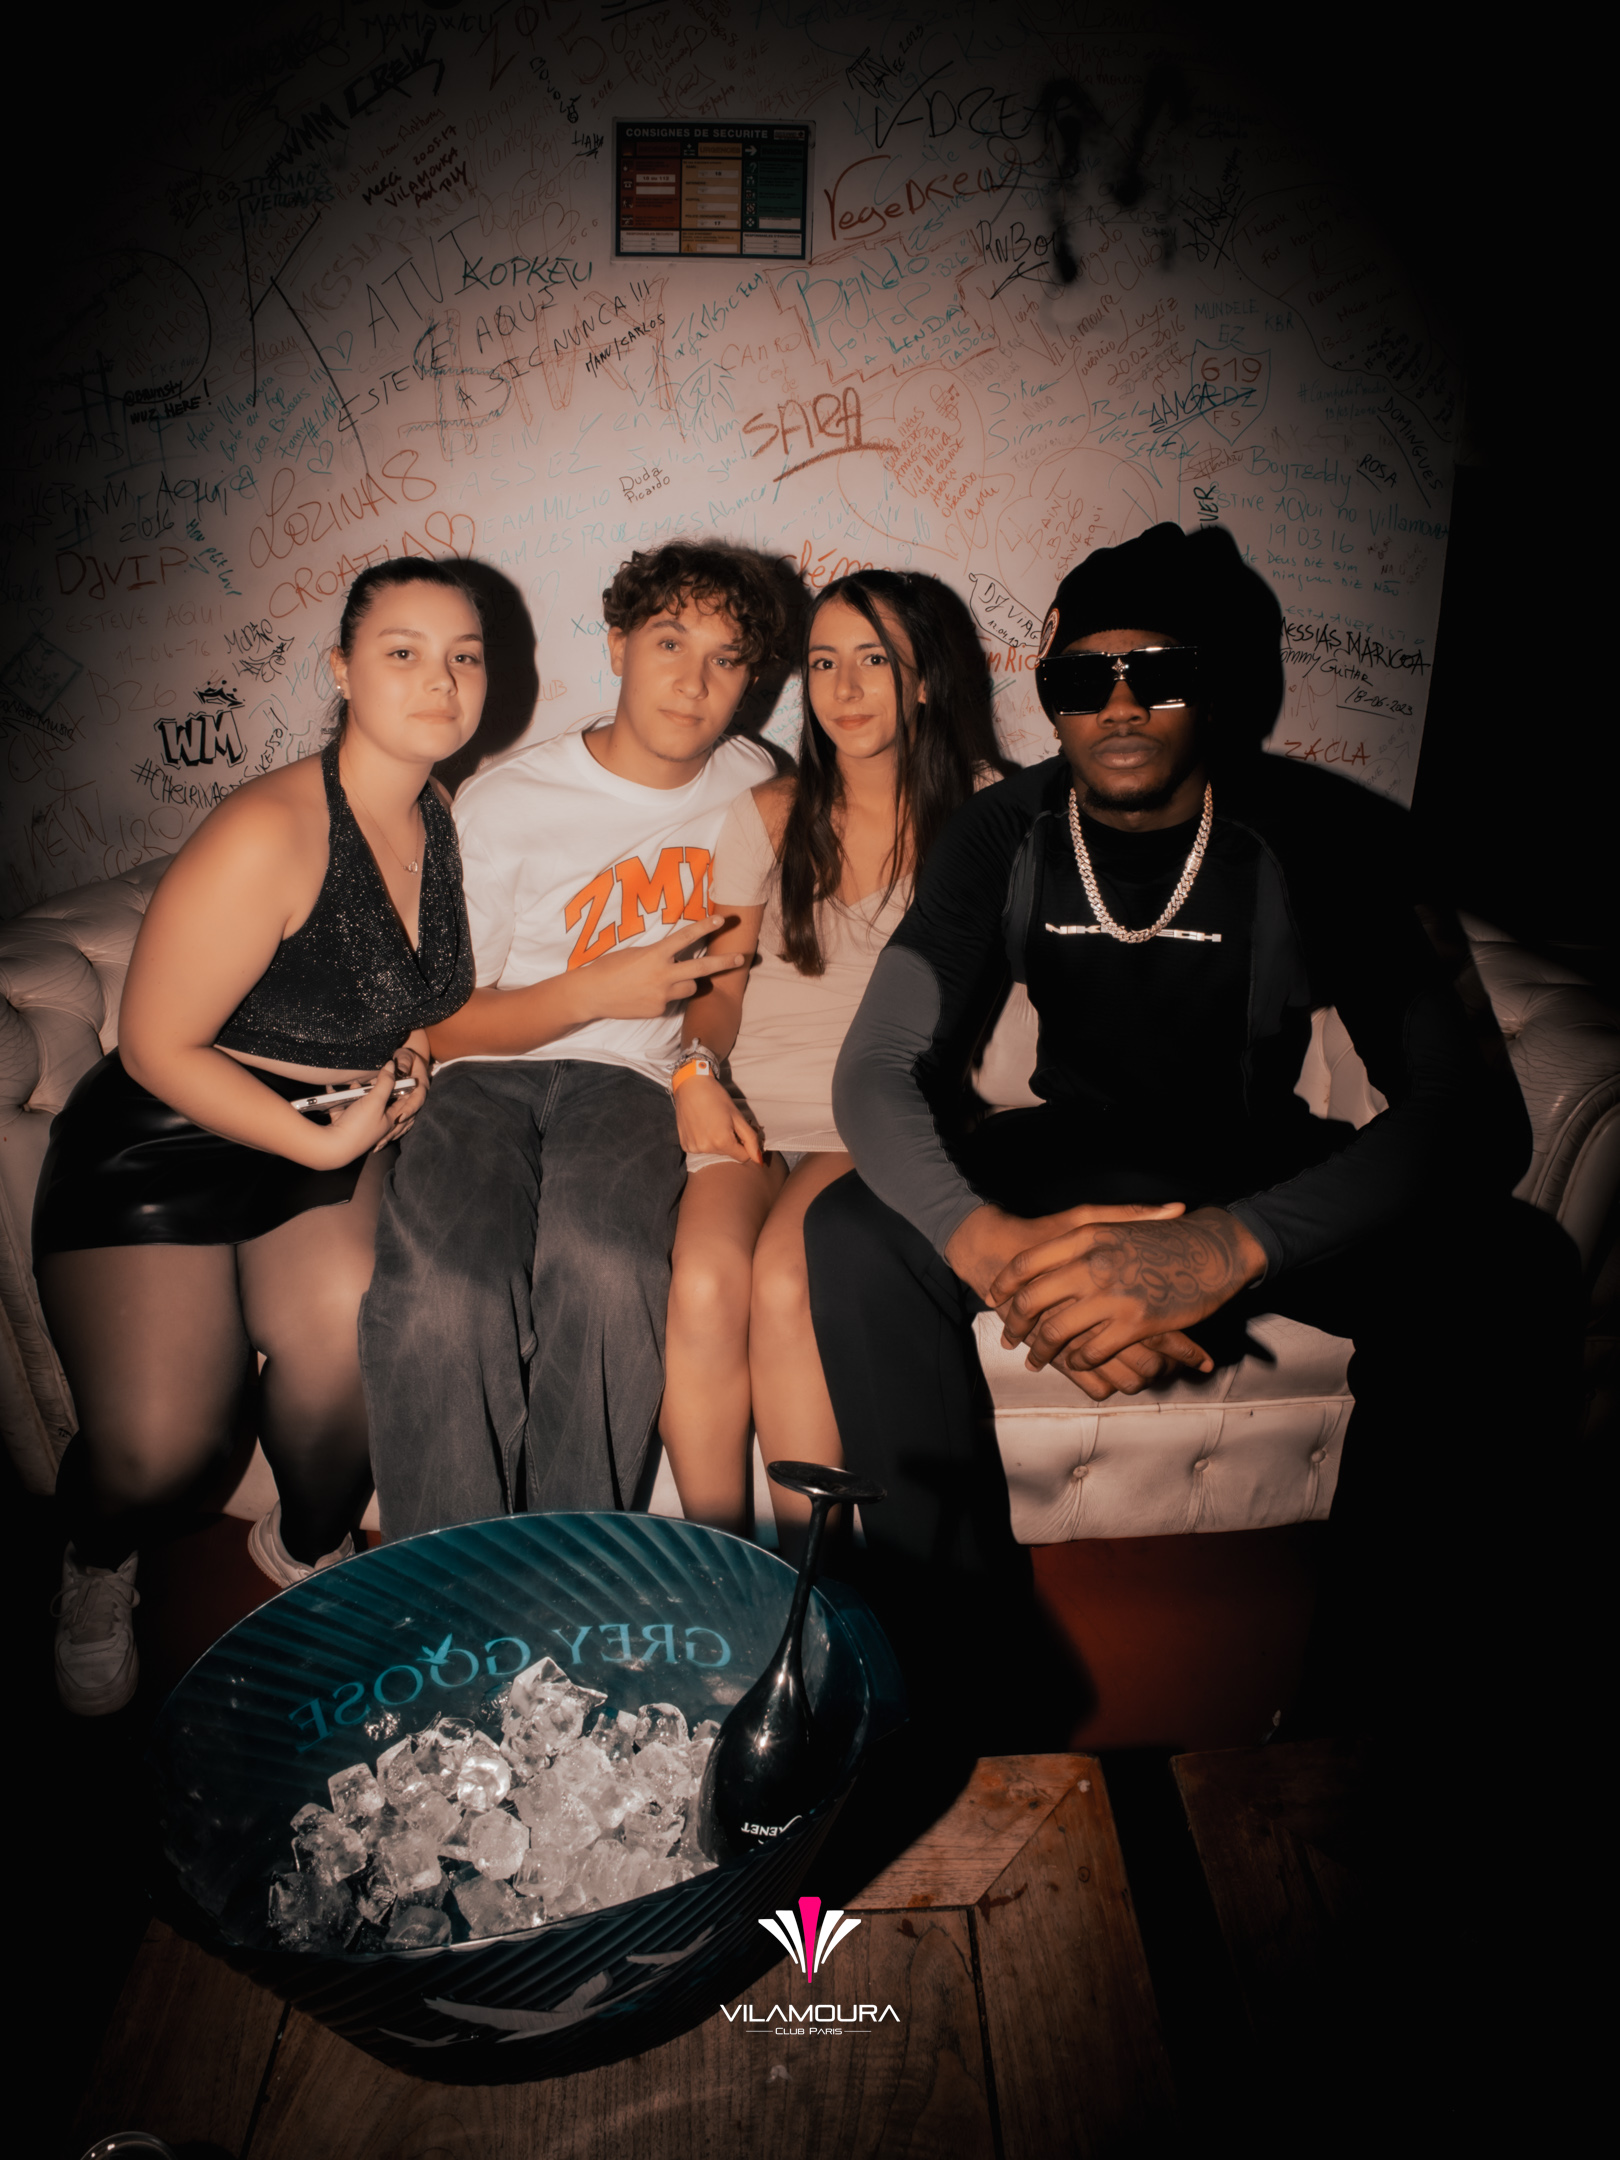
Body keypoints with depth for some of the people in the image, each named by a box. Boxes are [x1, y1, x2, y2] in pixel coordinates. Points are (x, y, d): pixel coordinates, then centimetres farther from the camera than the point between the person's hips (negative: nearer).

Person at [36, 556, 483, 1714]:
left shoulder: (449, 819, -1)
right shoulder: (268, 835, -22)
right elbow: (155, 1046, -17)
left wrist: (412, 1058, 0)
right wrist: (324, 1138, -17)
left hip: (339, 1145, 5)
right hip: (164, 1150, -4)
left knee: (347, 1324, -24)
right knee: (157, 1445, -17)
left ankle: (308, 1546, 11)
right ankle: (99, 1571, 24)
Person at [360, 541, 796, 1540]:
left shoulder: (753, 787, 10)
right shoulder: (504, 802, -1)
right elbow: (447, 1024, 0)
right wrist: (598, 989, -15)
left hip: (631, 1075, 1)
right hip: (492, 1071, -1)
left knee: (606, 1270, -35)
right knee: (440, 1291, -33)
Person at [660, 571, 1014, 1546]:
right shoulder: (771, 815, 14)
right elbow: (721, 979, 16)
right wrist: (697, 1072, -4)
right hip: (754, 1109, 2)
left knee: (784, 1280, -31)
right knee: (704, 1283, -28)